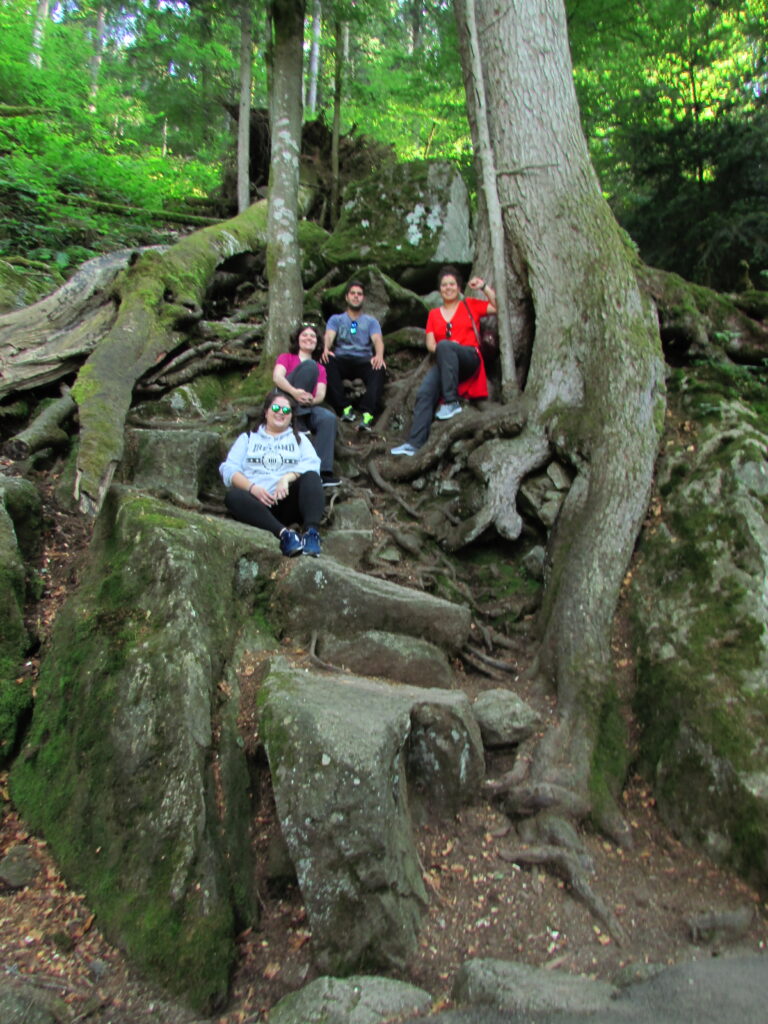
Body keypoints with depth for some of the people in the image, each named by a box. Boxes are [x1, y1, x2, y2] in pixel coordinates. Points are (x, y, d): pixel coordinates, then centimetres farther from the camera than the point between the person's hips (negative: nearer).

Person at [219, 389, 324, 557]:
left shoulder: (299, 439, 26)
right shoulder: (248, 438, 25)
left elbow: (312, 464, 5)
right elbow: (229, 469, 9)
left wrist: (288, 477, -16)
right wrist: (252, 487, -12)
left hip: (289, 502, 0)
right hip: (258, 502, 0)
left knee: (310, 477, -27)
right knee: (233, 495, -32)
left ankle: (312, 532, -46)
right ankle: (284, 533, -49)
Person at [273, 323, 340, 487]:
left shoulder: (320, 368, 25)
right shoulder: (286, 357, 17)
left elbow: (321, 395, 6)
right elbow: (277, 377, -6)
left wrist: (311, 400, -19)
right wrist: (294, 392, -27)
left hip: (307, 407, 3)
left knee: (329, 418, -31)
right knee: (309, 365, -20)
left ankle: (322, 471, -36)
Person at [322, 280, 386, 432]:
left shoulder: (371, 321, 20)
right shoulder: (336, 319, 20)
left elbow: (377, 340, -1)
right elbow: (329, 336, -2)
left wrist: (379, 355, -26)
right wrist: (326, 349, -28)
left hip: (364, 362, 0)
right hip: (341, 361, 0)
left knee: (379, 368, -35)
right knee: (328, 363, -34)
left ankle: (367, 414, -51)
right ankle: (345, 408, -36)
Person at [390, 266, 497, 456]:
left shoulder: (470, 305, 18)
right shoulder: (434, 314, 23)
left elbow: (498, 307, 7)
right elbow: (430, 344, 13)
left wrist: (484, 287, 0)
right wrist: (440, 350, -7)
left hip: (469, 359, -3)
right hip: (444, 364, 3)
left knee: (444, 345, -35)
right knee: (424, 394, -23)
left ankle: (451, 402, -36)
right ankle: (414, 443, -29)